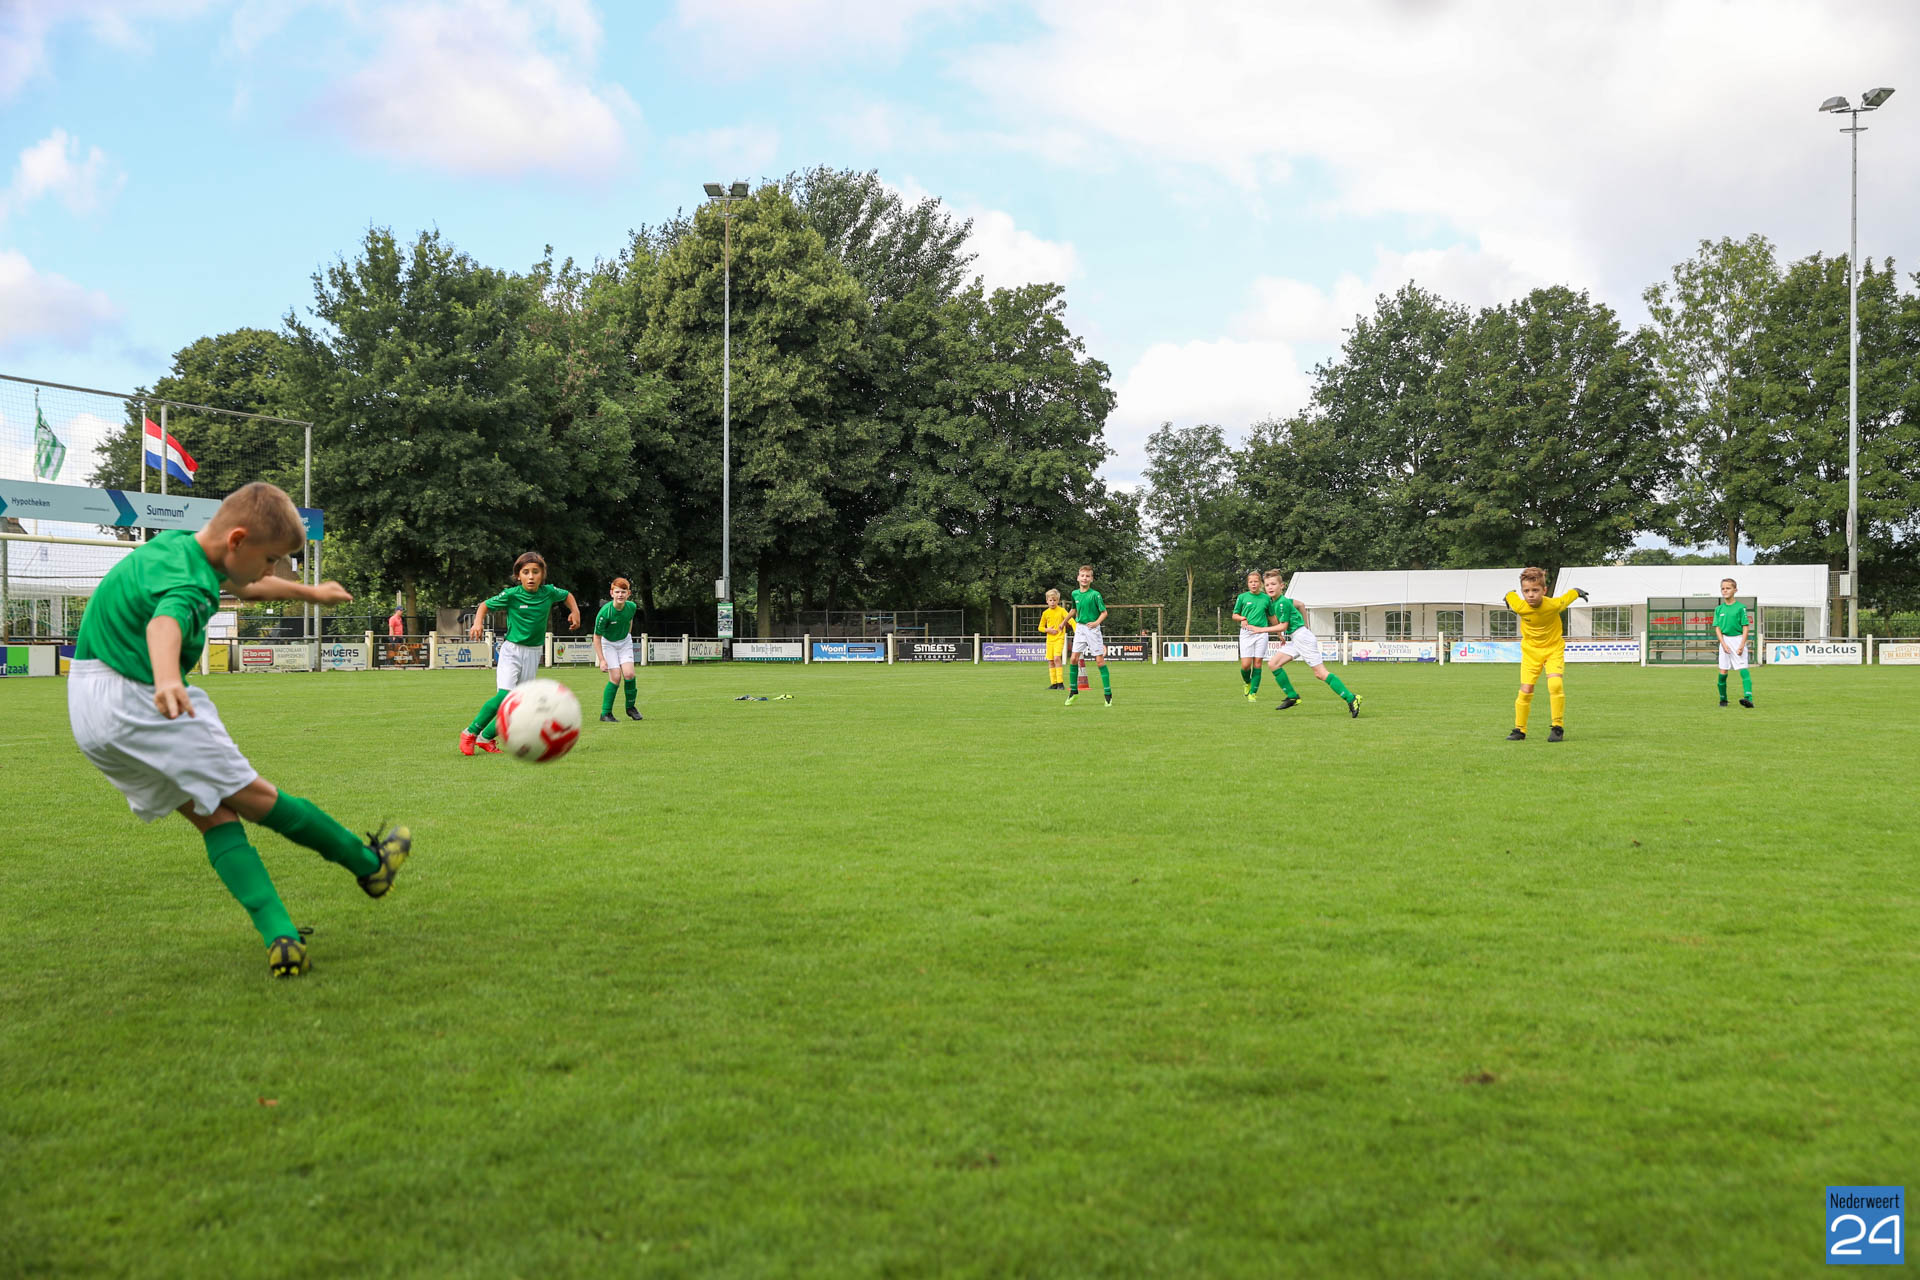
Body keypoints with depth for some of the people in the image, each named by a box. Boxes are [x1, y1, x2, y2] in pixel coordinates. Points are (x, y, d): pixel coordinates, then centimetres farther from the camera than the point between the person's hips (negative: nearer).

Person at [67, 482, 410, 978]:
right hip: (134, 703, -10)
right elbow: (164, 622, -47)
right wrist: (167, 680, -68)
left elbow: (242, 586, 29)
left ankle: (280, 937, -3)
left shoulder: (176, 544, 10)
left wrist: (310, 593, 43)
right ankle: (370, 862, 13)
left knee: (215, 813, 5)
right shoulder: (189, 582, -23)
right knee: (254, 795, 2)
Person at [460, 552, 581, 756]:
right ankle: (470, 733, -5)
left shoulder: (549, 592, -2)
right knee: (504, 696, -20)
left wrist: (575, 611, 5)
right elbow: (485, 605, 2)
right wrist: (478, 623, -14)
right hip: (512, 649, -4)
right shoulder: (512, 594, -11)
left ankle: (486, 737, 14)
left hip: (534, 653, 4)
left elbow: (567, 595, 20)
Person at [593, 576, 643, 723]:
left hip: (625, 641, 4)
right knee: (615, 677, -13)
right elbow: (597, 636, -21)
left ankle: (631, 707, 11)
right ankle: (606, 713, -2)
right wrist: (601, 660, -22)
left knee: (629, 674, -11)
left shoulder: (632, 607, -15)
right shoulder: (605, 612, -29)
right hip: (608, 643, -3)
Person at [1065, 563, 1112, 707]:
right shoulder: (1075, 594, 5)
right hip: (1080, 629, 5)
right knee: (1073, 659, -2)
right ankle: (1073, 690, 12)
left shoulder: (1095, 595, -11)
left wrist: (1097, 622, -25)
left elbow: (1104, 612, -7)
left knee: (1100, 661, -4)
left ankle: (1108, 694, -1)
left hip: (1092, 629, -5)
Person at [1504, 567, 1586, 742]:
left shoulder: (1554, 604, -25)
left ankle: (1558, 727, -8)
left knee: (1555, 684, -21)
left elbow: (1570, 595, -4)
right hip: (1530, 650, 1)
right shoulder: (1520, 607, -23)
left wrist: (1578, 592, 17)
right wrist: (1509, 596, 21)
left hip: (1554, 649, -1)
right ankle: (1519, 730, 12)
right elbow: (1510, 595, 0)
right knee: (1525, 690, -4)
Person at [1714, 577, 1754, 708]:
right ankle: (1723, 698, 18)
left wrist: (1742, 645, -13)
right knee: (1723, 672, 4)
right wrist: (1723, 644, -7)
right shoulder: (1719, 609, 8)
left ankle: (1748, 698, -27)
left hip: (1738, 640, -4)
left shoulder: (1740, 607, -4)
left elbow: (1746, 628, -5)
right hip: (1724, 640, 4)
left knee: (1743, 669, -14)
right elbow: (1717, 628, 6)